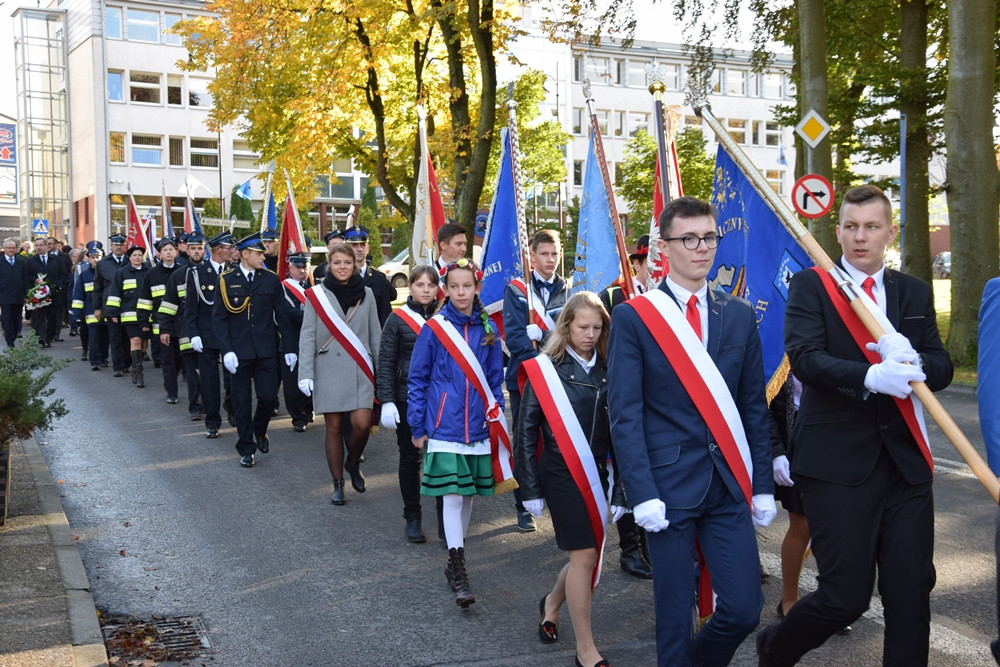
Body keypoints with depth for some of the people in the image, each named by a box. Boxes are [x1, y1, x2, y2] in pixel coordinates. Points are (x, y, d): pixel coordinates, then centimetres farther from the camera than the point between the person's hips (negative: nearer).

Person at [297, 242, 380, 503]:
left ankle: (353, 464, 18)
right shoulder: (316, 294, 1)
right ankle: (338, 484, 17)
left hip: (360, 371, 1)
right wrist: (305, 374, -7)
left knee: (361, 423, -12)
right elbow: (307, 336, 0)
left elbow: (375, 335, 10)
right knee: (334, 427, 3)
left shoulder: (366, 294, 7)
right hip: (328, 371, -1)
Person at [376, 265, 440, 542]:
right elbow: (385, 363, -2)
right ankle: (412, 518, 20)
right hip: (408, 399, -1)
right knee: (410, 458, 7)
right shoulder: (397, 319, 0)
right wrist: (387, 401, -10)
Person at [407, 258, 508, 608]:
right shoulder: (433, 329, -4)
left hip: (478, 427, 4)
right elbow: (417, 379, 0)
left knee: (468, 494, 12)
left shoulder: (487, 330, 5)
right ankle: (459, 572, -3)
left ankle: (455, 562, 27)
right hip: (445, 427, -3)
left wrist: (496, 419, 6)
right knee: (452, 496, -7)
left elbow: (495, 380, 11)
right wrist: (418, 427, -1)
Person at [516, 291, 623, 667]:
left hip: (597, 474, 4)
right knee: (584, 555, -5)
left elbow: (617, 430, 7)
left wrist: (621, 488, 4)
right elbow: (526, 431, -5)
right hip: (561, 475, -4)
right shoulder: (546, 369, -7)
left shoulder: (607, 371, 4)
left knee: (587, 552, 11)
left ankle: (552, 603, 42)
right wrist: (531, 489, -7)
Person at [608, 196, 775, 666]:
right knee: (674, 615, 5)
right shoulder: (633, 317, -3)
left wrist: (763, 485, 7)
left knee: (744, 610, 3)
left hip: (730, 485, 4)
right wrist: (642, 494, -14)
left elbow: (754, 408, 11)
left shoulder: (740, 316, 9)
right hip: (670, 484, -3)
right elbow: (625, 414, -7)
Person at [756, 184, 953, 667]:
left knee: (912, 592, 4)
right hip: (837, 461, -4)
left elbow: (942, 368, 4)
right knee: (846, 597, -1)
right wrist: (870, 377, -31)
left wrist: (912, 361, -19)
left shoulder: (915, 293, 13)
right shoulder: (810, 286, -1)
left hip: (905, 461, 5)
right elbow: (804, 358, -15)